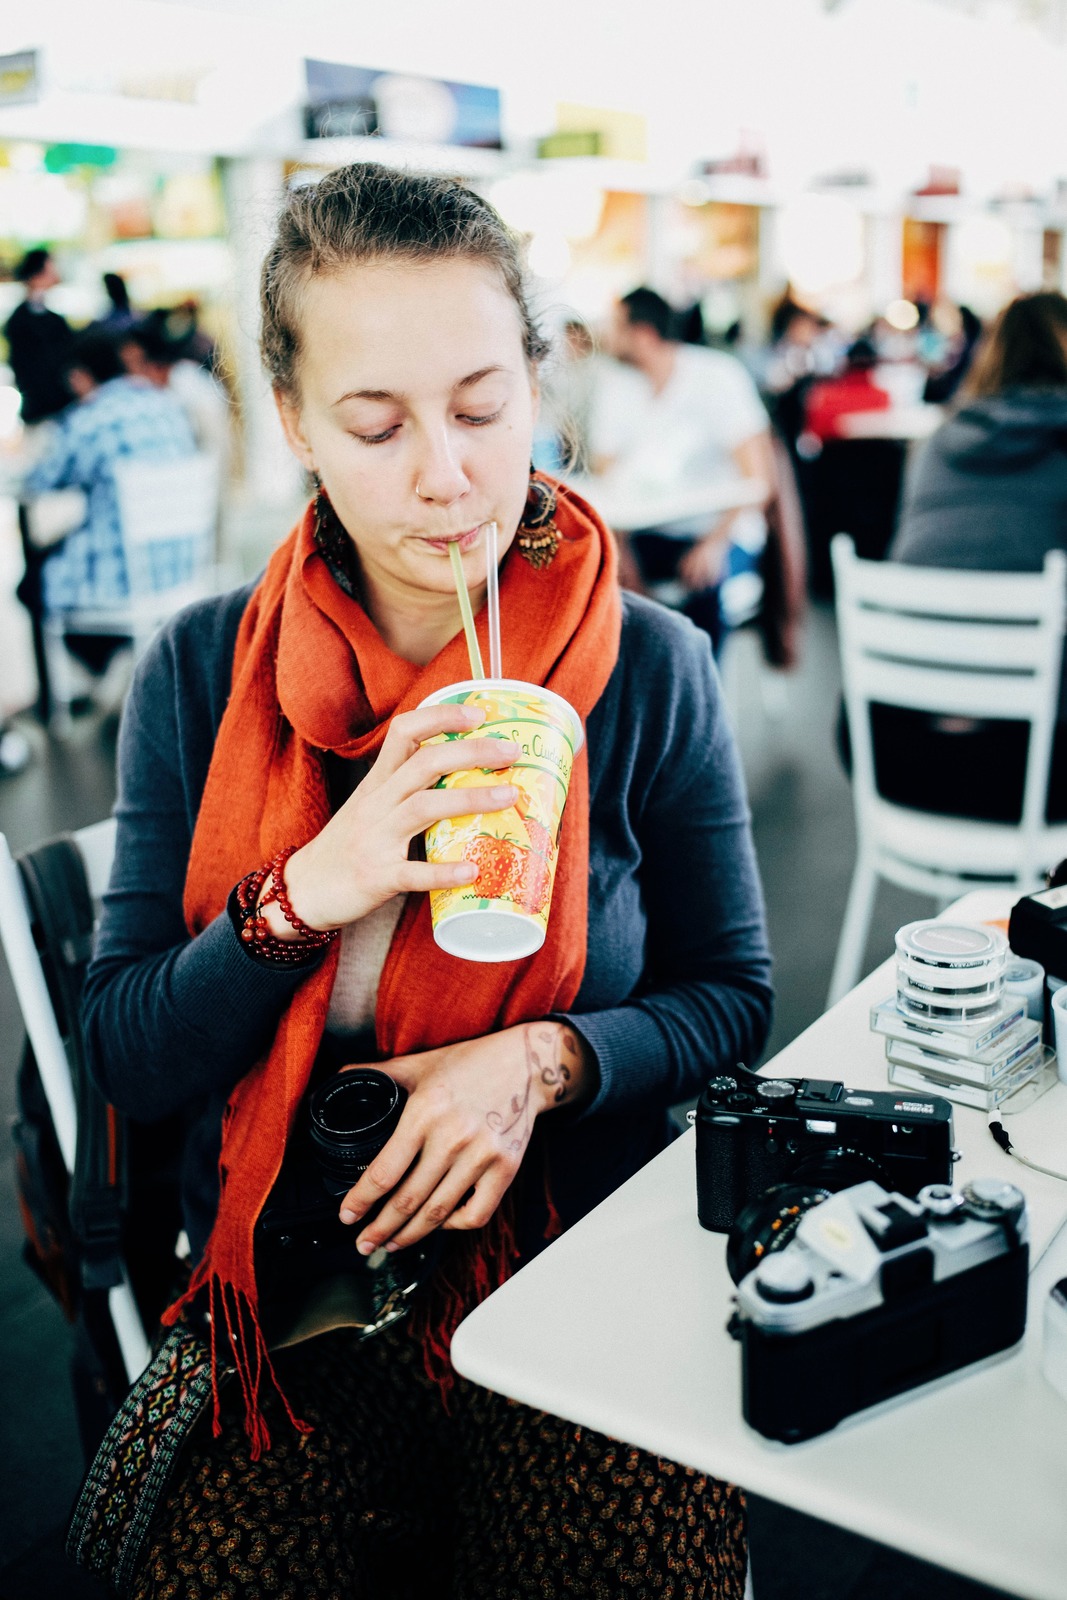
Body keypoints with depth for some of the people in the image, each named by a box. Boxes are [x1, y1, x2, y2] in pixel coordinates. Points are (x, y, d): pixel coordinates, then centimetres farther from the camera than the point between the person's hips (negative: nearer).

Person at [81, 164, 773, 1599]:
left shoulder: (651, 669, -6)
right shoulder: (203, 674, -5)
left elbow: (730, 994, 3)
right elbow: (127, 1059, -5)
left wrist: (543, 1059, -15)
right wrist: (307, 895, -21)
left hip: (585, 1273, 0)